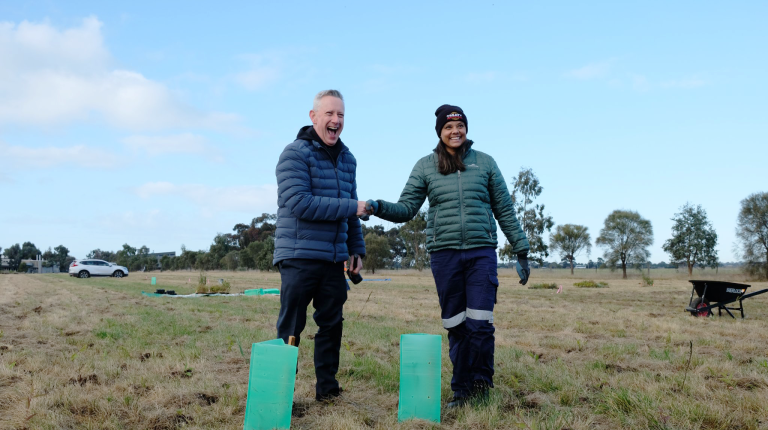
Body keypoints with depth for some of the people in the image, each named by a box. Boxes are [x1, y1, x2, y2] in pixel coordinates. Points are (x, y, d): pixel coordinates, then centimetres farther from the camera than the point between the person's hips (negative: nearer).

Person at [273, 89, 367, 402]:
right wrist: (351, 208, -17)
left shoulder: (347, 159, 14)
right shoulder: (295, 153, -8)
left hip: (334, 259, 6)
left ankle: (327, 387, 23)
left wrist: (357, 249, 14)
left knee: (331, 325, 11)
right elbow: (299, 203, -19)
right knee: (290, 329, 0)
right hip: (299, 256, -6)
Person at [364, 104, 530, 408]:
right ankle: (462, 390, 19)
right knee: (455, 326, 5)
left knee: (480, 323, -7)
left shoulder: (484, 162, 8)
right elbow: (406, 209, 3)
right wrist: (378, 207, -17)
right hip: (444, 254, 1)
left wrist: (520, 251, 10)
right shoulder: (425, 167, 8)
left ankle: (482, 382, 16)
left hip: (481, 252, 0)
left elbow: (504, 210, 11)